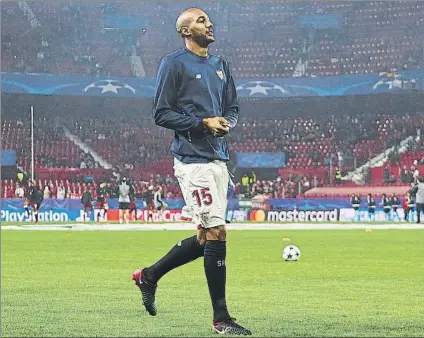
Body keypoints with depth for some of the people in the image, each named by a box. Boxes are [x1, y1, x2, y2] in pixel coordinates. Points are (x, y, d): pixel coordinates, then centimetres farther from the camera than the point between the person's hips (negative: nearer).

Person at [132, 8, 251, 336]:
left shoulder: (220, 64, 18)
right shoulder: (173, 64, -5)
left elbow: (233, 108, 22)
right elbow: (162, 113, -8)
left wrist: (227, 122, -1)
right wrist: (203, 123, -17)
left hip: (218, 158, 8)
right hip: (192, 159, -8)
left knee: (206, 239, 11)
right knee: (216, 232, -11)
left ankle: (149, 275, 30)